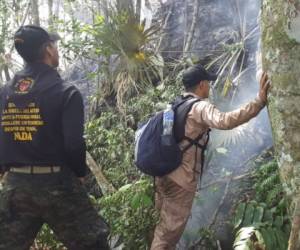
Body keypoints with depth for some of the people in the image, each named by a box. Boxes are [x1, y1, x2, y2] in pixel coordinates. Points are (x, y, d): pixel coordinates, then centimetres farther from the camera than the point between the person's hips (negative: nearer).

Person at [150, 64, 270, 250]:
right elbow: (224, 121, -35)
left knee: (166, 223, 23)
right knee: (170, 229, 2)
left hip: (164, 172, 9)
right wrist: (260, 101, -40)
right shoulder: (200, 107, -15)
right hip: (181, 178, -9)